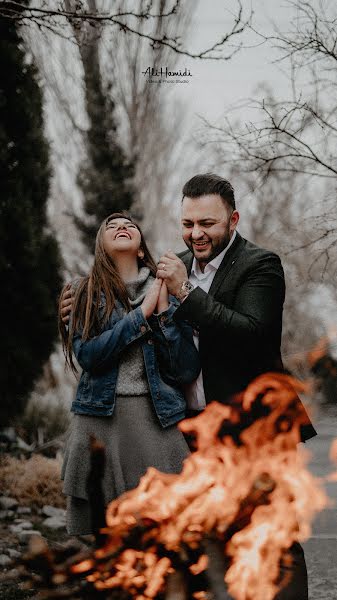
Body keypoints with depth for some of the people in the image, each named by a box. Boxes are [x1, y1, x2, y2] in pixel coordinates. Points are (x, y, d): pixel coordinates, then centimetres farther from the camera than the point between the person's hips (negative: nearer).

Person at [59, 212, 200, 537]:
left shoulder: (165, 291, 8)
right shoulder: (87, 292, 7)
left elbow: (186, 370, 0)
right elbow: (87, 355, -9)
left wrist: (164, 311, -8)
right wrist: (141, 315, -9)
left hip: (156, 418, 0)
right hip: (99, 419, 0)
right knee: (92, 519, 3)